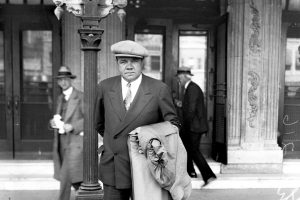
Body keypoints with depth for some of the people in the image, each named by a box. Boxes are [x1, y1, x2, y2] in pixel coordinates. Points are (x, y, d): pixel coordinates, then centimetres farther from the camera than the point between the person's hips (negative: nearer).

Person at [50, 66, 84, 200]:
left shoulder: (80, 97, -5)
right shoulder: (60, 98, 17)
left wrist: (72, 126, -20)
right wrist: (53, 122, 0)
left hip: (75, 140, -6)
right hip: (62, 141, 7)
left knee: (67, 175, -7)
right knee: (75, 177, 11)